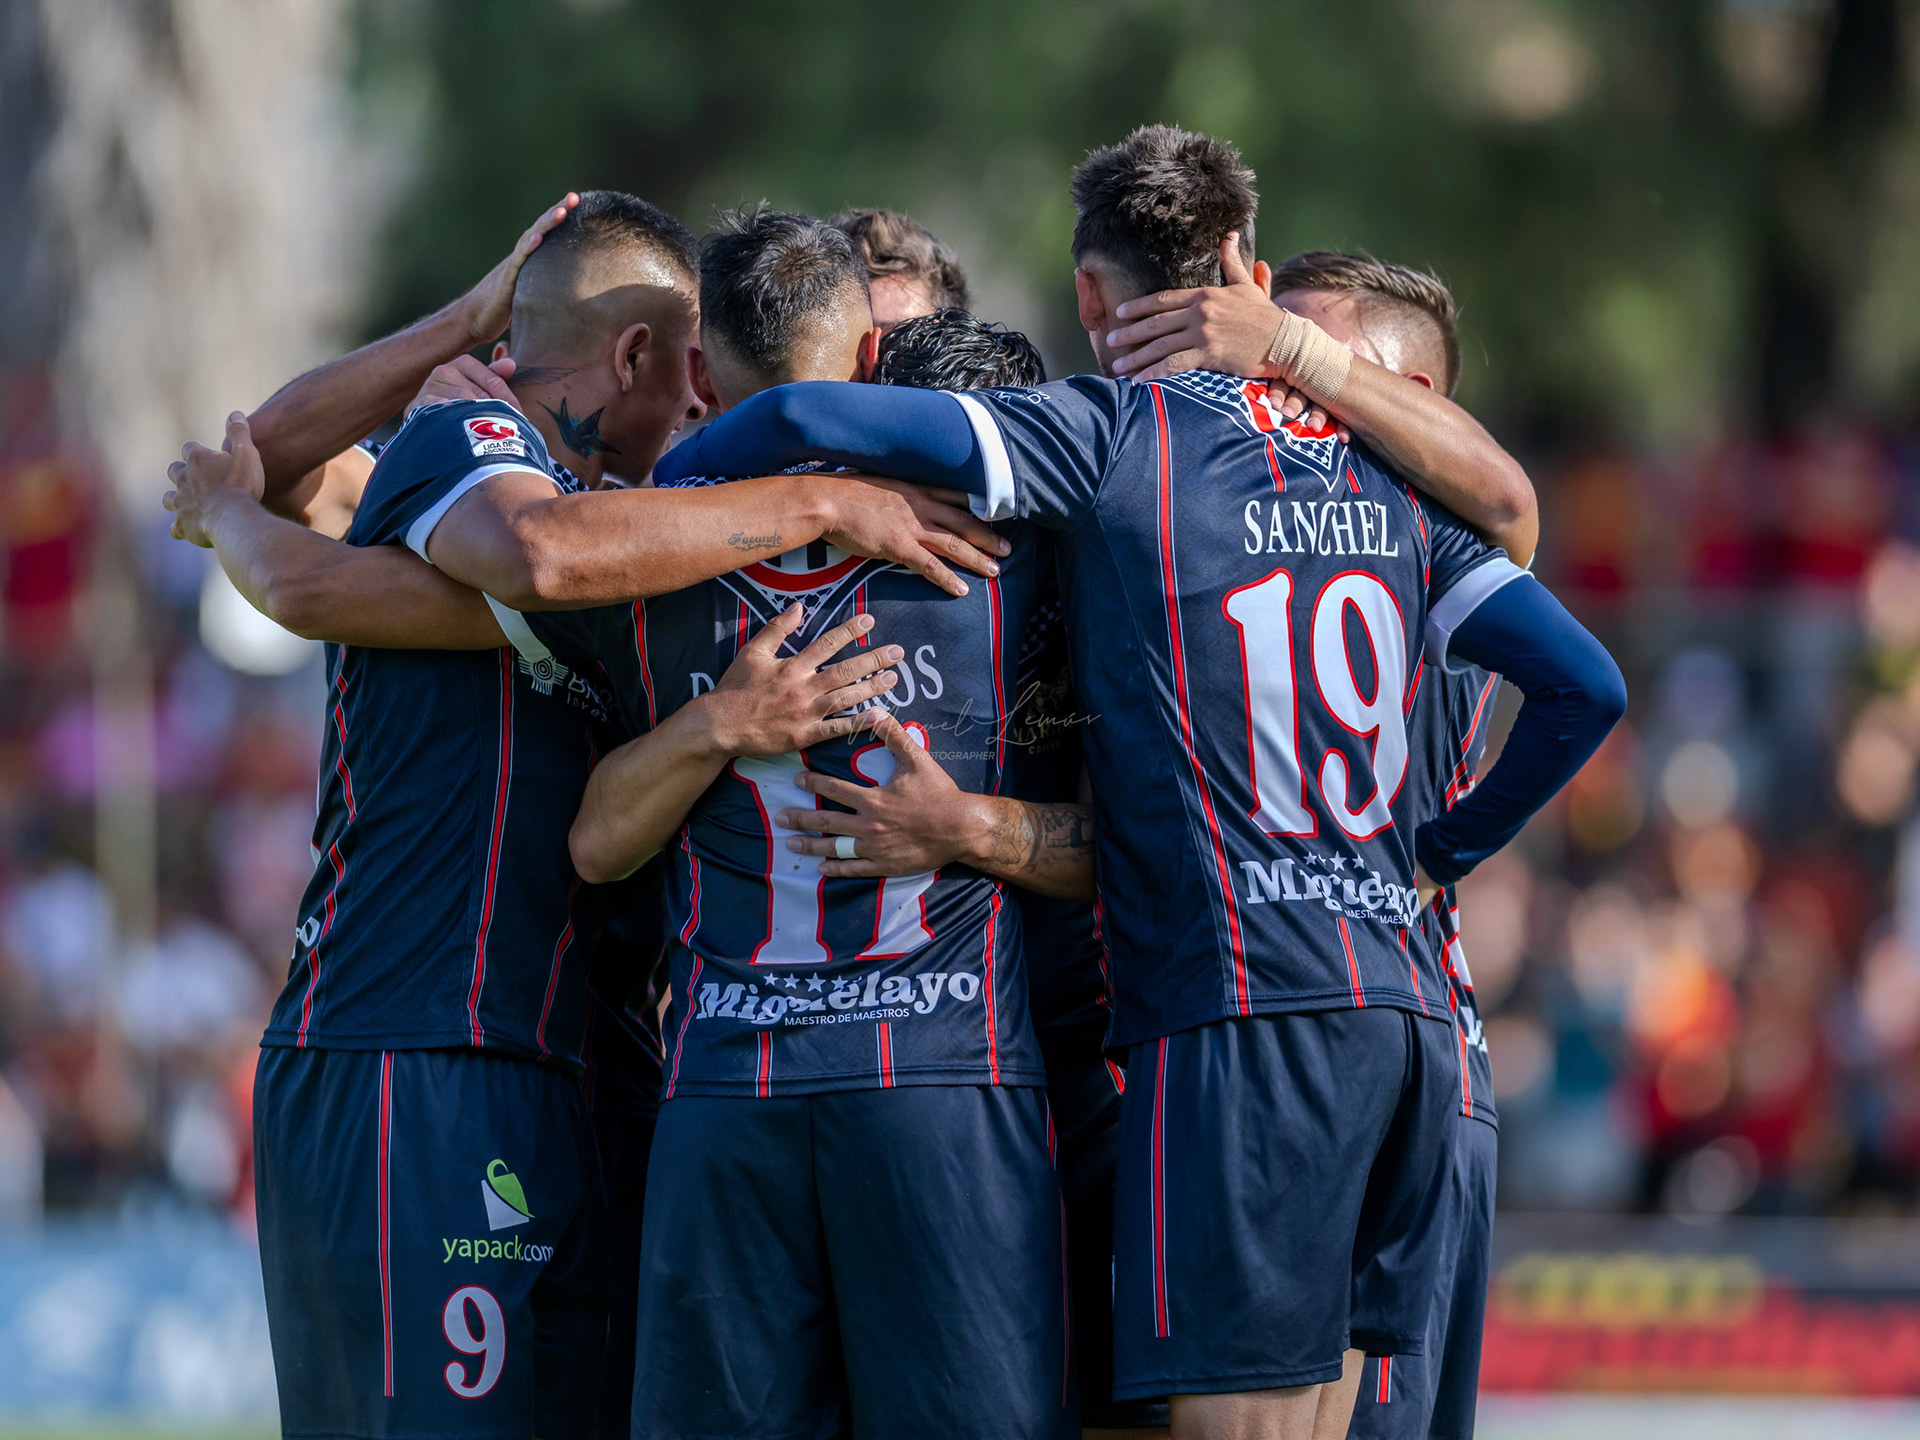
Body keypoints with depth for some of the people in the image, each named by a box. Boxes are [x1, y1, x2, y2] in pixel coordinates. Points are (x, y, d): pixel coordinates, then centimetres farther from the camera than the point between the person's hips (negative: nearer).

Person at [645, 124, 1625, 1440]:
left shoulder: (1113, 438, -2)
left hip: (1245, 1017, -6)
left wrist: (656, 482, 7)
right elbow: (1585, 687, 15)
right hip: (1406, 1016, 6)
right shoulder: (1379, 472, 16)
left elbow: (807, 416, -11)